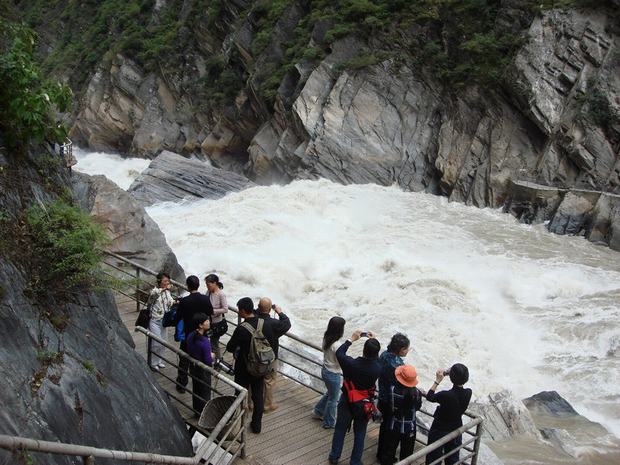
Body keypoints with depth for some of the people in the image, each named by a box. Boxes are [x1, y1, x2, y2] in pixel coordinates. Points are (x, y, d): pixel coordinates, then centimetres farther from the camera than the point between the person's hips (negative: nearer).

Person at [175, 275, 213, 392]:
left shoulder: (184, 301, -21)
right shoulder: (206, 299, -11)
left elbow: (178, 318, -14)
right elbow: (210, 313, 3)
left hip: (188, 335, -3)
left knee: (184, 360, 11)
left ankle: (181, 385, 17)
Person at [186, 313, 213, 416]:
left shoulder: (190, 336, -8)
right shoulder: (205, 341, -31)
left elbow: (189, 352, 6)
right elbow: (208, 361, -25)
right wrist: (212, 357, -6)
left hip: (193, 367, 7)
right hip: (203, 370, -7)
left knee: (195, 390, 24)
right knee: (205, 393, 12)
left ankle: (197, 412, 40)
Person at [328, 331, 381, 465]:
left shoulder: (351, 364, -31)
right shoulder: (377, 369, -27)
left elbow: (338, 353, -9)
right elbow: (376, 360, 0)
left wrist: (352, 339, -2)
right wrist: (374, 342, 0)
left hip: (347, 402, 0)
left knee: (340, 429, 21)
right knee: (359, 434, 20)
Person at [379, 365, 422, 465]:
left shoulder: (393, 388, -24)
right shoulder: (416, 393, -24)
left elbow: (390, 405, -8)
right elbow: (418, 407, -6)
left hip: (393, 427, 1)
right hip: (409, 428, -1)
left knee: (389, 450, 22)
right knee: (406, 453, 19)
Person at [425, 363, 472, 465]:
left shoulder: (446, 395, -32)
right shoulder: (468, 393, -18)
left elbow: (429, 397, -14)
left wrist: (437, 381, -11)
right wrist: (450, 372, -3)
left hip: (439, 430, -5)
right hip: (456, 430, 5)